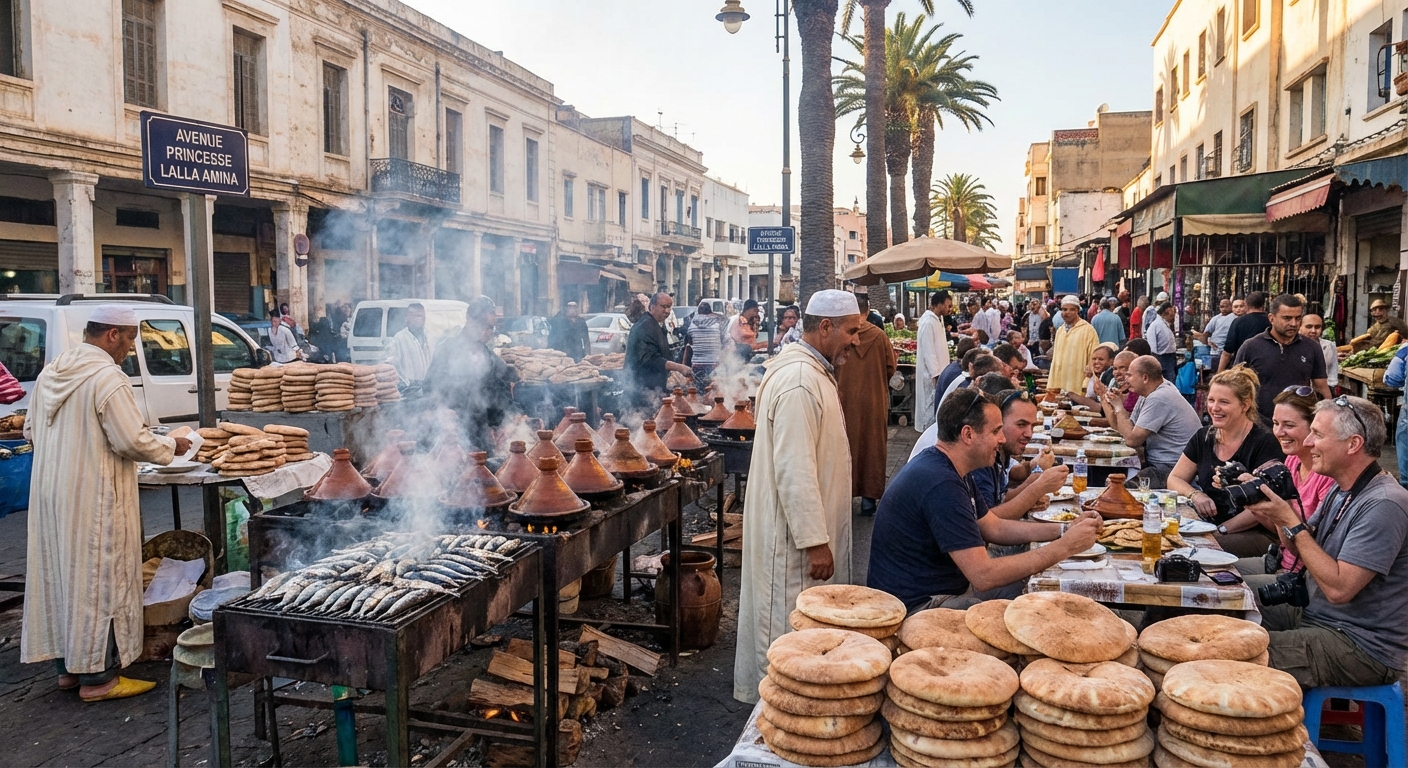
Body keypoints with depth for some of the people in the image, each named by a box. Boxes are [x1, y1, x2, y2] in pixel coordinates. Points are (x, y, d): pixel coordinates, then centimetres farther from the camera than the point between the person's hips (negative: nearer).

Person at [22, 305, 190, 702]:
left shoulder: (50, 373, 8)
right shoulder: (107, 378, -18)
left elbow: (32, 430, 17)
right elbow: (132, 442, -20)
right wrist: (171, 446, -3)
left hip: (51, 493, 9)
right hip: (94, 498, -9)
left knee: (61, 575, 15)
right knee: (100, 580, 0)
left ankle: (70, 665, 26)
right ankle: (98, 676, 6)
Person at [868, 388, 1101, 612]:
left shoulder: (951, 470, 6)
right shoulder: (940, 484, -28)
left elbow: (994, 528, 15)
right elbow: (984, 575, -29)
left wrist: (1064, 530, 3)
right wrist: (1065, 547, -23)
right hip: (916, 606, -10)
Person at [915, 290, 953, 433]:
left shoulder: (937, 320, 11)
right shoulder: (928, 322, -19)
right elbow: (928, 351, -22)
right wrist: (936, 374, -22)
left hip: (938, 371, 10)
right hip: (932, 374, -10)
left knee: (937, 406, 15)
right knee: (932, 405, -3)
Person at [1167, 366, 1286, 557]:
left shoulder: (1264, 443, -9)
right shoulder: (1204, 437, 10)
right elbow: (1174, 479, 14)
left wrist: (1221, 529, -19)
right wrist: (1195, 495, -8)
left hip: (1255, 534, -6)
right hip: (1207, 525, 6)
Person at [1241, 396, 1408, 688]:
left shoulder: (1383, 505, -23)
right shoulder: (1341, 491, 8)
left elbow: (1338, 588, -27)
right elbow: (1302, 550, 15)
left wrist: (1291, 521, -22)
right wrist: (1279, 512, -4)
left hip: (1362, 649, -10)